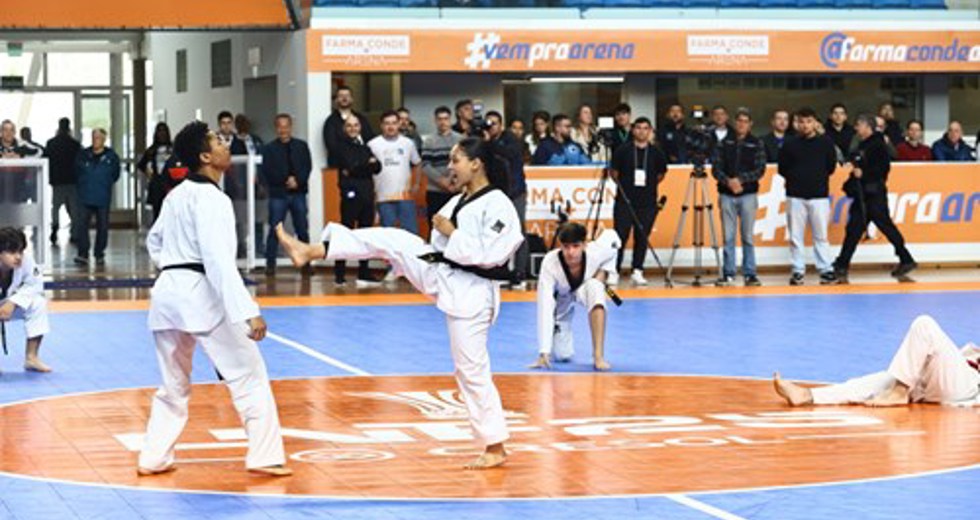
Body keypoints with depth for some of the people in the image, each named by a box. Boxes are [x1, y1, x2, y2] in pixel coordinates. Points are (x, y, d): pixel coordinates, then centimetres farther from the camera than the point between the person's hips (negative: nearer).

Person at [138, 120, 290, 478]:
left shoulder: (176, 196, 13)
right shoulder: (211, 199, -13)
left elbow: (154, 241, 28)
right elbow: (219, 260, -23)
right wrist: (248, 313, -27)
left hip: (168, 293, 8)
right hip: (202, 295, -8)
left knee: (174, 384, 19)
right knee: (249, 376, 0)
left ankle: (154, 458, 18)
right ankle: (265, 456, -1)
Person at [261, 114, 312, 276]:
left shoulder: (301, 146, 10)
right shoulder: (269, 149, 4)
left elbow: (307, 167, 3)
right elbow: (267, 172, -4)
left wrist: (297, 181, -13)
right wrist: (286, 180, -13)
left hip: (298, 193, 2)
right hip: (278, 194, -2)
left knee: (302, 230, 3)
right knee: (274, 230, -3)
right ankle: (270, 264, 2)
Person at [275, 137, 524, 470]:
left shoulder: (497, 206, -16)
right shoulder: (458, 203, 10)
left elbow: (490, 253, -26)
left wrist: (450, 233, -17)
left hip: (470, 293, -8)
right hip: (441, 275, 8)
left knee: (472, 369, -4)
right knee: (390, 239, -2)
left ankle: (495, 448, 6)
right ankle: (310, 251, -1)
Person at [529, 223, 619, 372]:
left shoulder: (594, 253, -35)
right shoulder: (550, 264, -38)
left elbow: (612, 237, -9)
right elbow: (545, 309, -40)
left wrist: (603, 271, -18)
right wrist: (544, 352, -43)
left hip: (585, 289, 0)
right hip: (562, 297, 0)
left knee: (594, 288, -38)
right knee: (562, 355, -3)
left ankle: (598, 356, -33)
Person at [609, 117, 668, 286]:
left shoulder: (656, 153, 4)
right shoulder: (623, 151, -1)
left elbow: (661, 174, 16)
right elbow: (614, 172, 9)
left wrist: (648, 185, 11)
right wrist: (625, 185, 8)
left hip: (647, 203, 2)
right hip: (624, 201, -2)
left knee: (642, 237, 3)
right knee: (620, 236, -5)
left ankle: (637, 271, 11)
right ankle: (614, 271, 1)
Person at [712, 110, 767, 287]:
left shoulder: (756, 144, 4)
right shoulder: (724, 143, 8)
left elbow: (760, 169, -4)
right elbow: (716, 167, 2)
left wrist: (741, 179, -16)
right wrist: (727, 181, -16)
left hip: (748, 194, -1)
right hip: (727, 195, 1)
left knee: (748, 236, 0)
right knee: (728, 237, 2)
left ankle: (750, 274, 3)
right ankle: (728, 274, 6)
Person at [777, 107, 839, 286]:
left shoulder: (826, 143, 3)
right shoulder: (790, 145, 5)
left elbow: (831, 167, 8)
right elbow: (782, 169, 9)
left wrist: (819, 178, 5)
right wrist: (796, 178, 3)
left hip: (819, 195, -1)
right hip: (795, 196, 1)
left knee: (821, 235, 0)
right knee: (795, 236, 1)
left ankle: (826, 270, 4)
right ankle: (798, 271, 7)